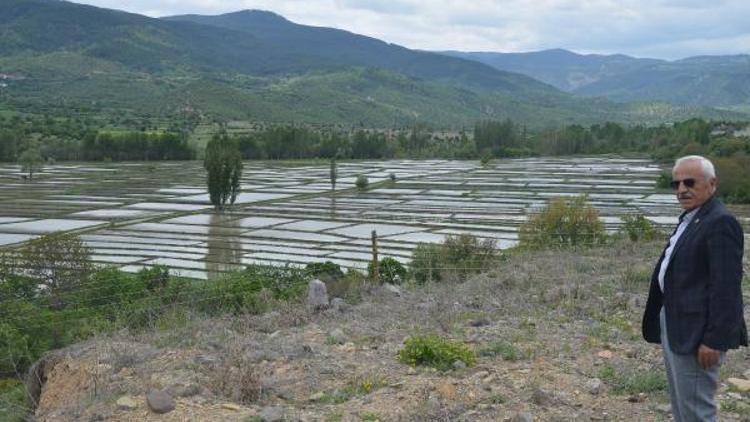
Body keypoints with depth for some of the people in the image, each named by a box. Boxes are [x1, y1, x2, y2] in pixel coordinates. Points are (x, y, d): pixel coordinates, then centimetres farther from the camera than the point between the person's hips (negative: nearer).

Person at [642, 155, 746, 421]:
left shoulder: (721, 223, -16)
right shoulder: (690, 218, 14)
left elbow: (725, 287, -21)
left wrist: (715, 340, -22)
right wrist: (663, 325, 16)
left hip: (697, 333, -10)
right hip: (674, 326, 10)